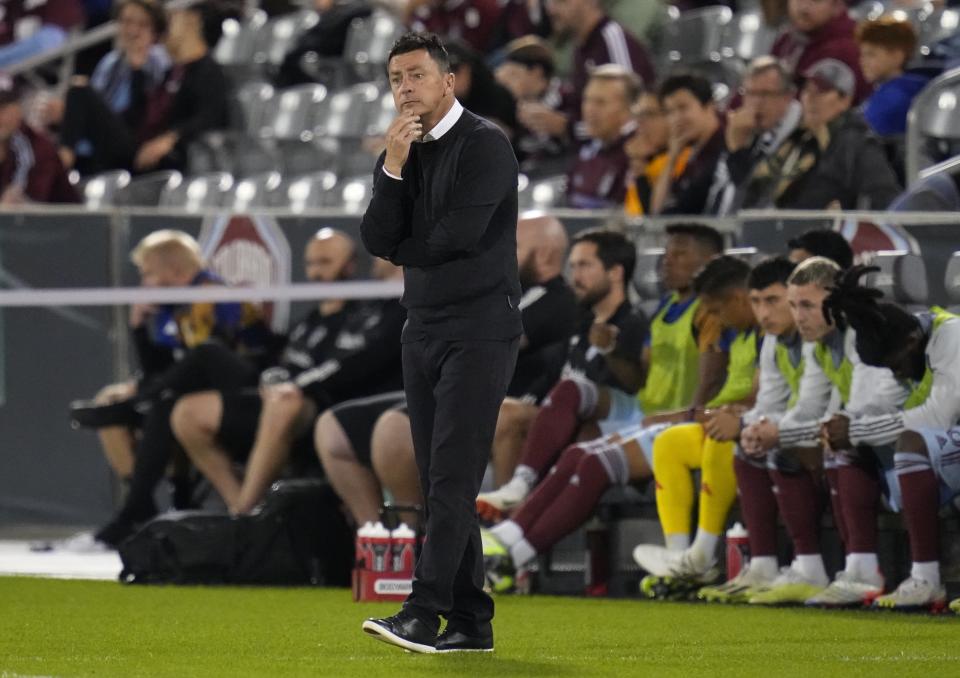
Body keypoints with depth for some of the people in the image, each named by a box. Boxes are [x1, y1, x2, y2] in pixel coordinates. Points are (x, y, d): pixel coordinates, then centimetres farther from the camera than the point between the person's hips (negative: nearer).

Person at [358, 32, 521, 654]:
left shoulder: (484, 145, -9)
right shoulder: (400, 156, 13)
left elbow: (458, 235, -18)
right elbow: (378, 240, -1)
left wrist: (403, 250, 1)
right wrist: (394, 166, -12)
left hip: (481, 329, -8)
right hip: (424, 330, 8)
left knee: (453, 478, -14)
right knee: (440, 481, 6)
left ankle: (424, 616, -21)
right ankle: (470, 622, 9)